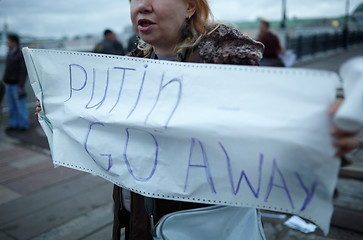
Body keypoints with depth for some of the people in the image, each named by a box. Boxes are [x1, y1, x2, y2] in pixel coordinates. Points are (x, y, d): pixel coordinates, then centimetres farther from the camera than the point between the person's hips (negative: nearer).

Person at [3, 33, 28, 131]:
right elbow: (9, 69, 18)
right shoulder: (10, 53, 12)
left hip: (17, 85, -8)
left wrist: (20, 87, -19)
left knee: (20, 105, 0)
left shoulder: (21, 54, -14)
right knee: (12, 105, 11)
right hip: (9, 84, 8)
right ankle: (14, 124, 20)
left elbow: (24, 71, -17)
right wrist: (6, 81, 17)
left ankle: (24, 125, 10)